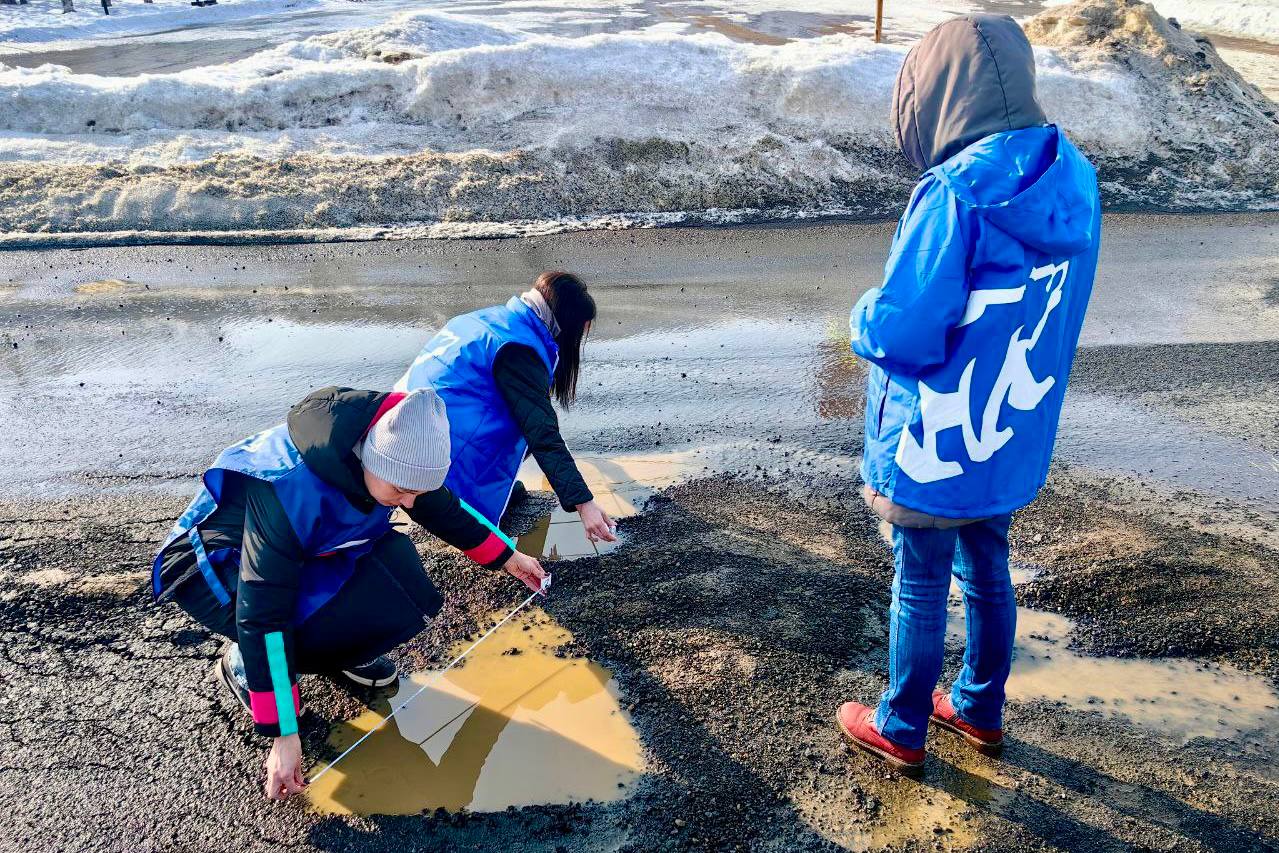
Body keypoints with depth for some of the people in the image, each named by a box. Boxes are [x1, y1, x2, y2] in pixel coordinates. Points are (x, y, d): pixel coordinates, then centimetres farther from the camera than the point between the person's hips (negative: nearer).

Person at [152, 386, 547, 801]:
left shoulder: (388, 446, -19)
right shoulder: (290, 491, -39)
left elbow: (439, 507, 2)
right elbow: (262, 616, -35)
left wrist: (506, 557, 11)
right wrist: (283, 735, -31)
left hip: (304, 553, 6)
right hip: (216, 571, -6)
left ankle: (345, 652, 9)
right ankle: (244, 665, -4)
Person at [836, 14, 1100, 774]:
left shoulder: (959, 194, -26)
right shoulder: (1071, 180, -1)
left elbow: (904, 333, -27)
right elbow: (1043, 314, 9)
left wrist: (866, 316, -5)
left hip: (937, 450, -7)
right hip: (1014, 440, 7)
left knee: (920, 588, 11)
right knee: (989, 574, 23)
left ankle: (901, 731, 32)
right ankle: (982, 710, 43)